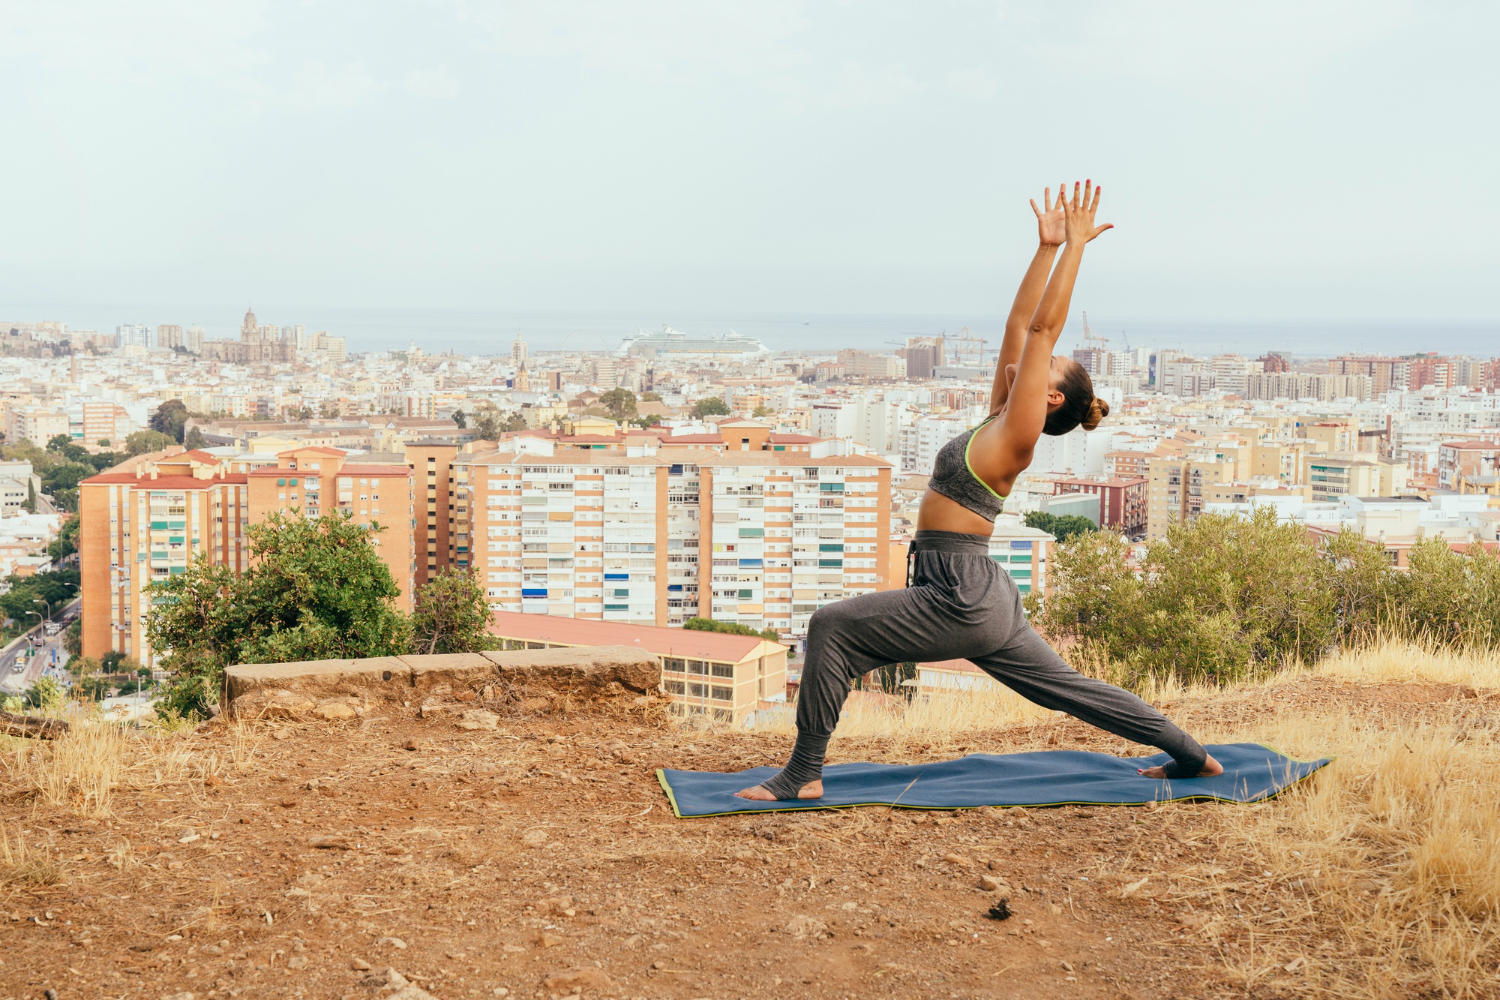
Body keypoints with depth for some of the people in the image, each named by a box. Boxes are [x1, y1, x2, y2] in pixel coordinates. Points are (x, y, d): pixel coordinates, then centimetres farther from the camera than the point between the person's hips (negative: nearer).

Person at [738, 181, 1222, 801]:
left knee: (833, 627, -14)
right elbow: (1020, 322, 14)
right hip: (978, 602, 10)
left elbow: (1042, 327, -13)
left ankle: (804, 775, -11)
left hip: (962, 599, -10)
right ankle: (1192, 756, 25)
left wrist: (1073, 245, -10)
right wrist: (1048, 246, 17)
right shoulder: (999, 421, 11)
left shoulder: (1017, 436, -11)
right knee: (1066, 689, 17)